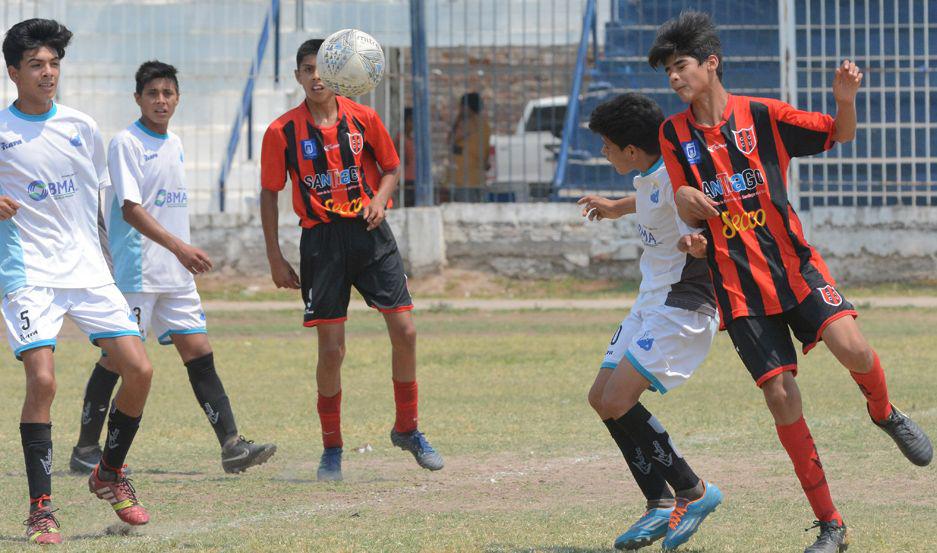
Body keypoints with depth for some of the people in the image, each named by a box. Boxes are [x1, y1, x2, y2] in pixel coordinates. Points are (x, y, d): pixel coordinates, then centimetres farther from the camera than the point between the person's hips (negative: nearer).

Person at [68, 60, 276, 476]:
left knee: (198, 351, 1)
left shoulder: (174, 144, 16)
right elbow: (131, 208, -18)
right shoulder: (126, 143, -9)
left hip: (176, 272, 7)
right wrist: (179, 246, -26)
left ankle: (232, 445, -4)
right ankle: (85, 450, 7)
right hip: (136, 270, -7)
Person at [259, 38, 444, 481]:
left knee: (404, 332, -4)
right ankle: (332, 449, 10)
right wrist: (275, 258, -1)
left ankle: (407, 429, 15)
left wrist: (381, 197, -9)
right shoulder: (283, 132, -3)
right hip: (321, 241, -2)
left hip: (369, 233, 2)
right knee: (331, 349, -4)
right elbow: (269, 194, 3)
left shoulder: (363, 119, 1)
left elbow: (391, 168, 13)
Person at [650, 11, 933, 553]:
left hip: (794, 264, -2)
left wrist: (845, 98, -18)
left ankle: (885, 413, 10)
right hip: (738, 283, 2)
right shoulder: (675, 133, 5)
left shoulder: (763, 116, -3)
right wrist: (691, 226, -10)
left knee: (852, 347, -25)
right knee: (781, 396, -6)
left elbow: (839, 133, 4)